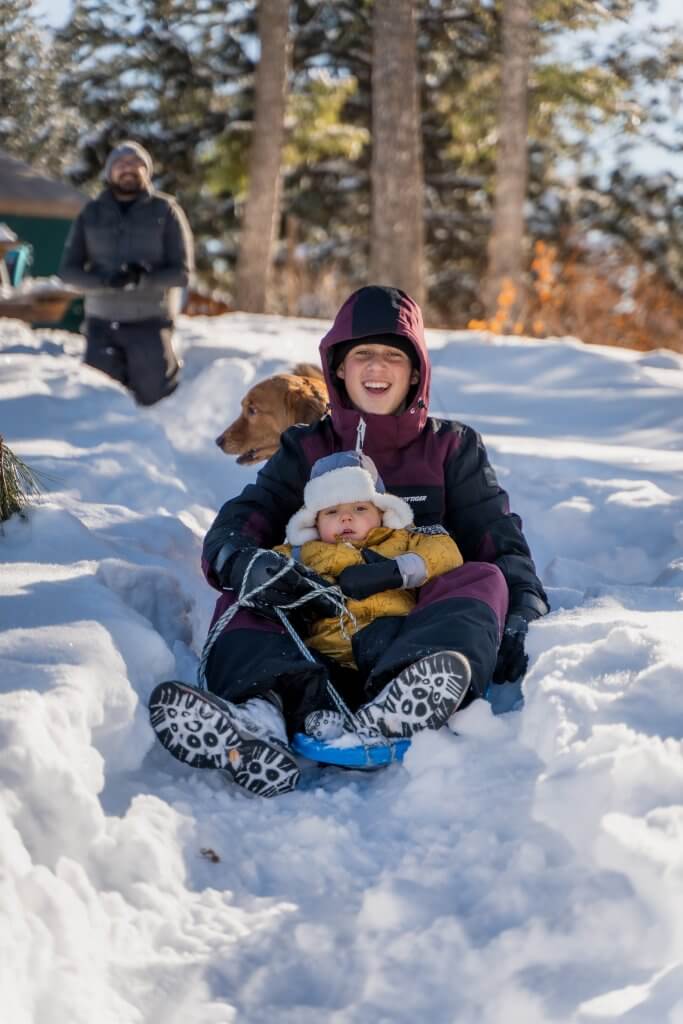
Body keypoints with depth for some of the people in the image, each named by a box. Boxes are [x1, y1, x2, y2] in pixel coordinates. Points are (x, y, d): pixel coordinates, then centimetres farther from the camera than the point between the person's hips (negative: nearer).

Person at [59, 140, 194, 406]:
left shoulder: (165, 210, -1)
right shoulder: (91, 213, 6)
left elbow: (182, 272, -6)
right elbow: (69, 269, 2)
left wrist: (142, 279, -24)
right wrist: (106, 281, -18)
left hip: (150, 322, -2)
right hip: (101, 322, 2)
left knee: (152, 397, 1)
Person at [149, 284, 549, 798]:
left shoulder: (453, 448, 16)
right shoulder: (306, 450, 17)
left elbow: (503, 546, 6)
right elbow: (231, 530, 2)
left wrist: (521, 621, -15)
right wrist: (246, 564, -23)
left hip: (415, 636, -1)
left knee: (483, 580, -28)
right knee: (243, 594, -23)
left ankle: (389, 712, -58)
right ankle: (264, 711, -57)